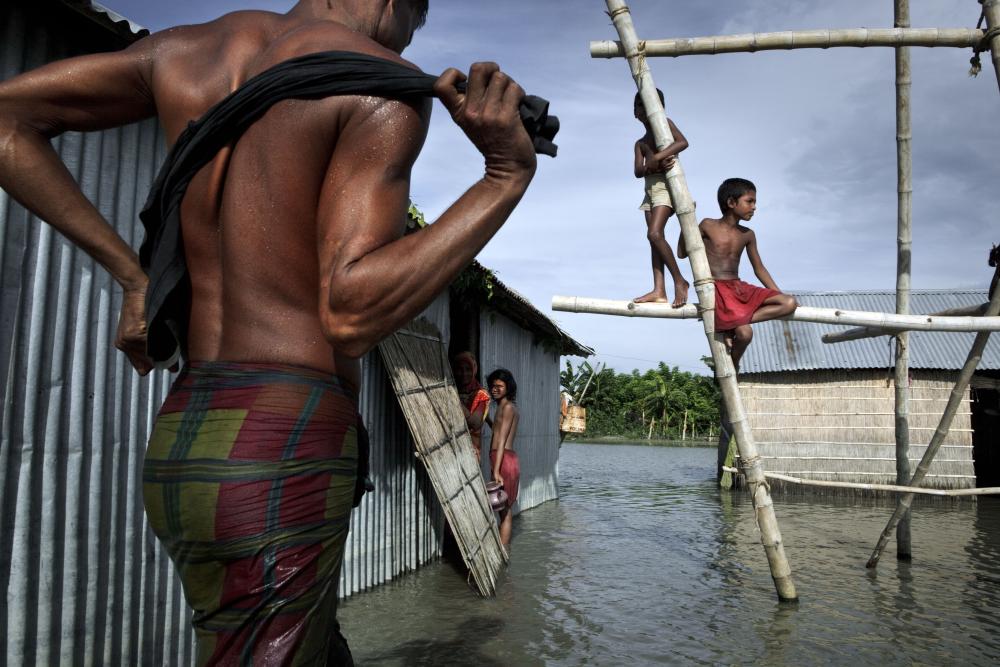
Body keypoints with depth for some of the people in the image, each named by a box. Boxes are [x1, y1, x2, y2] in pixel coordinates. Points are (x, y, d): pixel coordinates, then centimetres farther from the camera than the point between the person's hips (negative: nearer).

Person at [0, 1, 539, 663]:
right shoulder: (386, 84, -8)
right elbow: (351, 315, -18)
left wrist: (131, 272, 15)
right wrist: (508, 175, -14)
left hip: (184, 436, 8)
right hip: (283, 455, -8)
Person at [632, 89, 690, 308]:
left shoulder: (665, 123, 5)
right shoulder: (640, 143, 21)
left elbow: (683, 142, -15)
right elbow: (638, 171, 4)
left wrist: (656, 158, -22)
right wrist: (652, 166, -17)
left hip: (666, 184, -7)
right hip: (650, 187, 7)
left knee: (654, 233, -21)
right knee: (654, 237, -3)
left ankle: (679, 281, -12)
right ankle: (659, 290, -10)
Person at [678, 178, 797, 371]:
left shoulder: (747, 235, 13)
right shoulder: (708, 226, 0)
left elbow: (759, 269, 18)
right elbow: (682, 253, 3)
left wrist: (780, 297, 11)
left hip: (741, 288, 6)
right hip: (716, 289, -6)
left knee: (790, 303, -15)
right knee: (745, 333, -29)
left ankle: (734, 324, -18)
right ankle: (732, 366, 0)